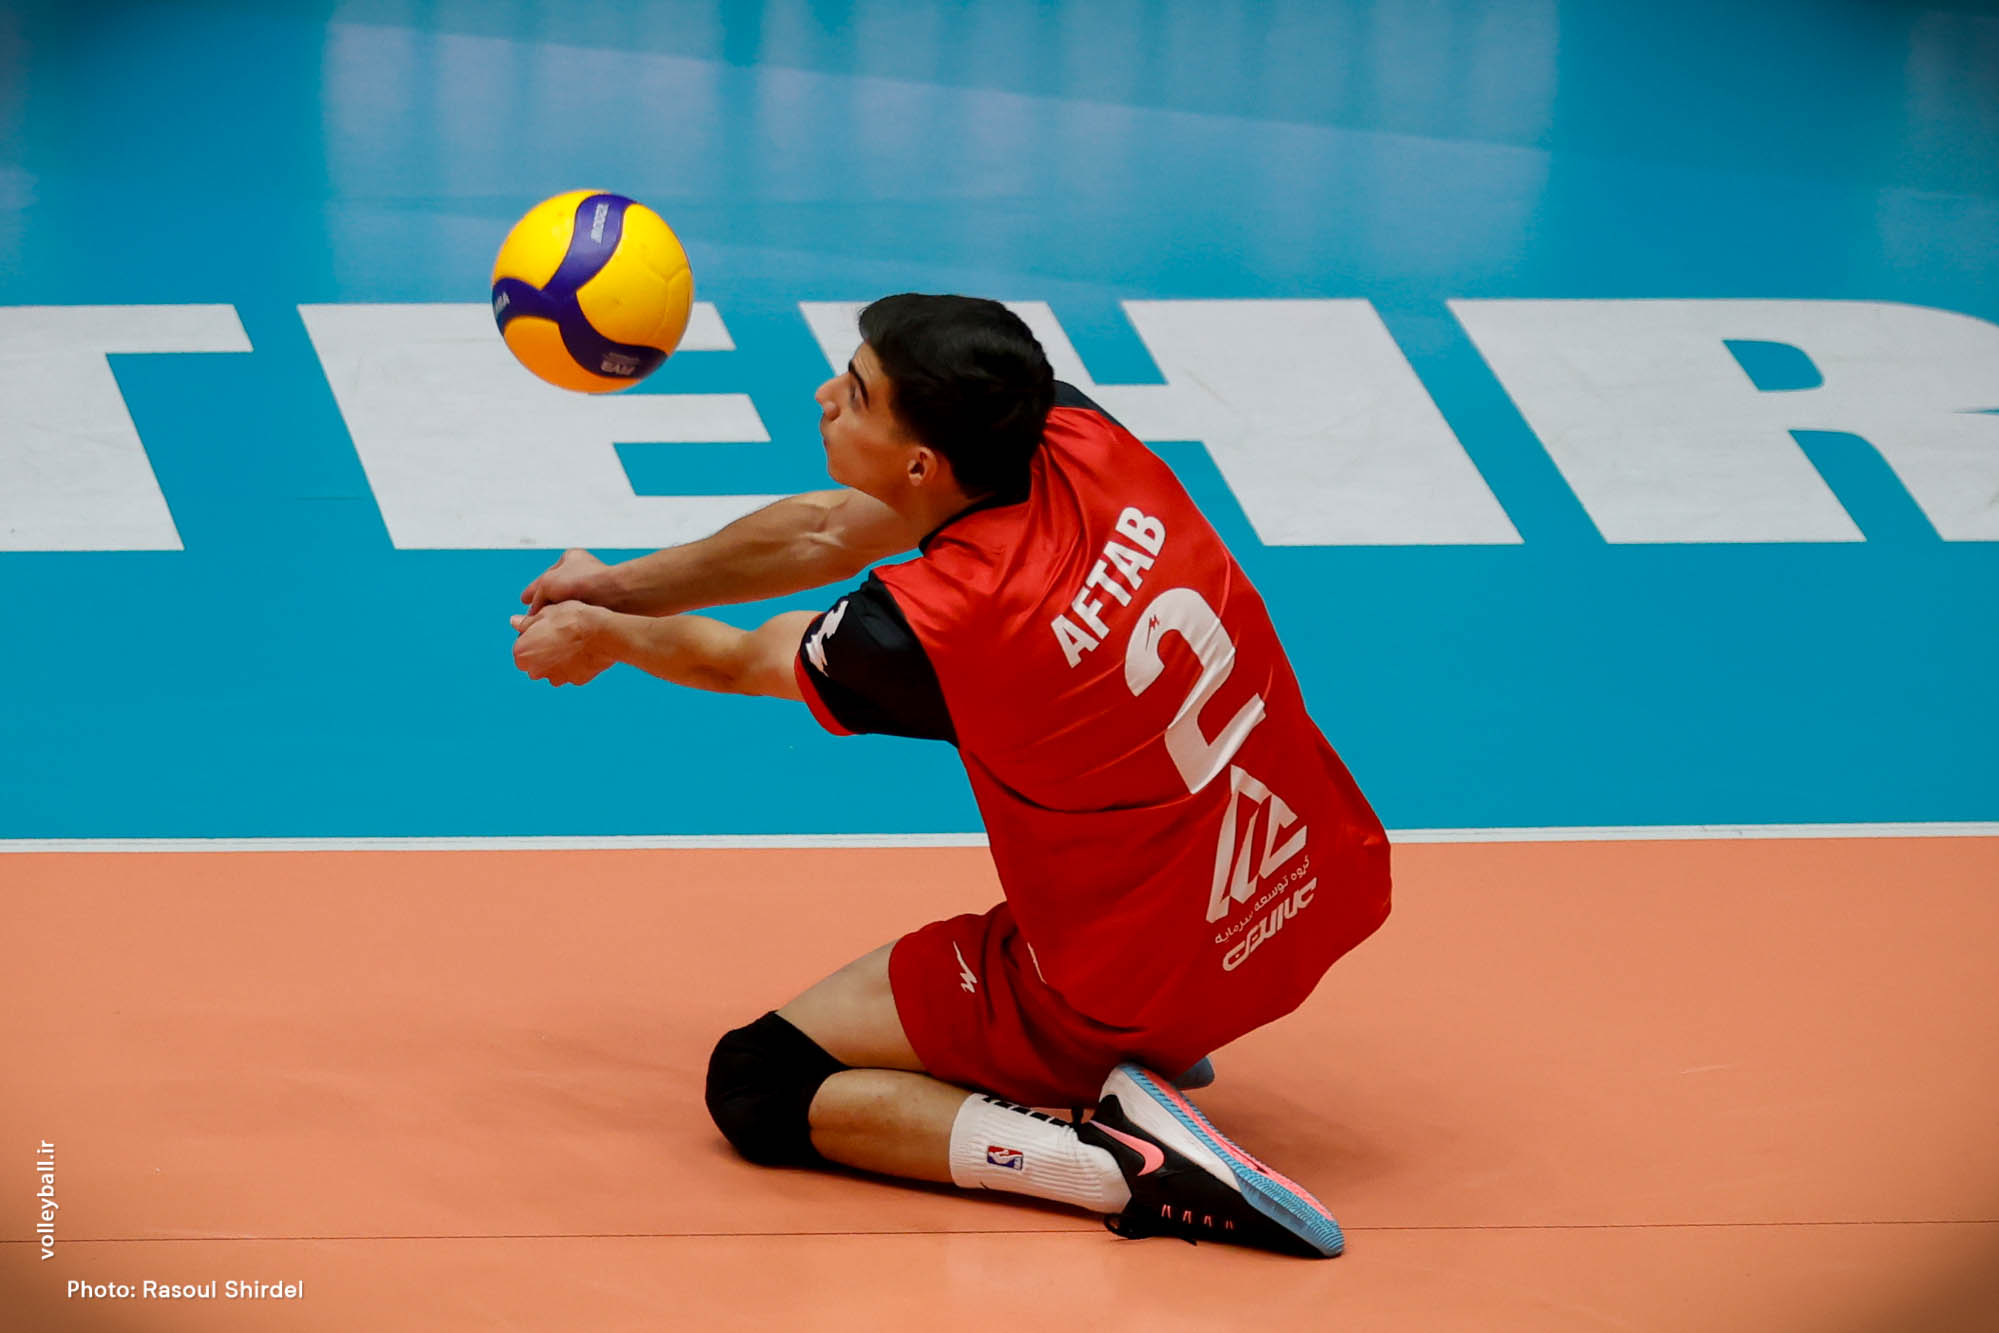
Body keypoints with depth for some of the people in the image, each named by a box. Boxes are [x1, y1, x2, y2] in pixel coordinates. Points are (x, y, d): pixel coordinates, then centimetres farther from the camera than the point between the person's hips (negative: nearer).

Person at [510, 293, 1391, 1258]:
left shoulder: (928, 632, -26)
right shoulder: (1080, 440, -9)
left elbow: (739, 660, -2)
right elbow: (829, 532, 9)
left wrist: (604, 636, 19)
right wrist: (623, 586, 15)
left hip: (1128, 988, -7)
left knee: (755, 1087, 4)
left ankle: (1126, 1161, -13)